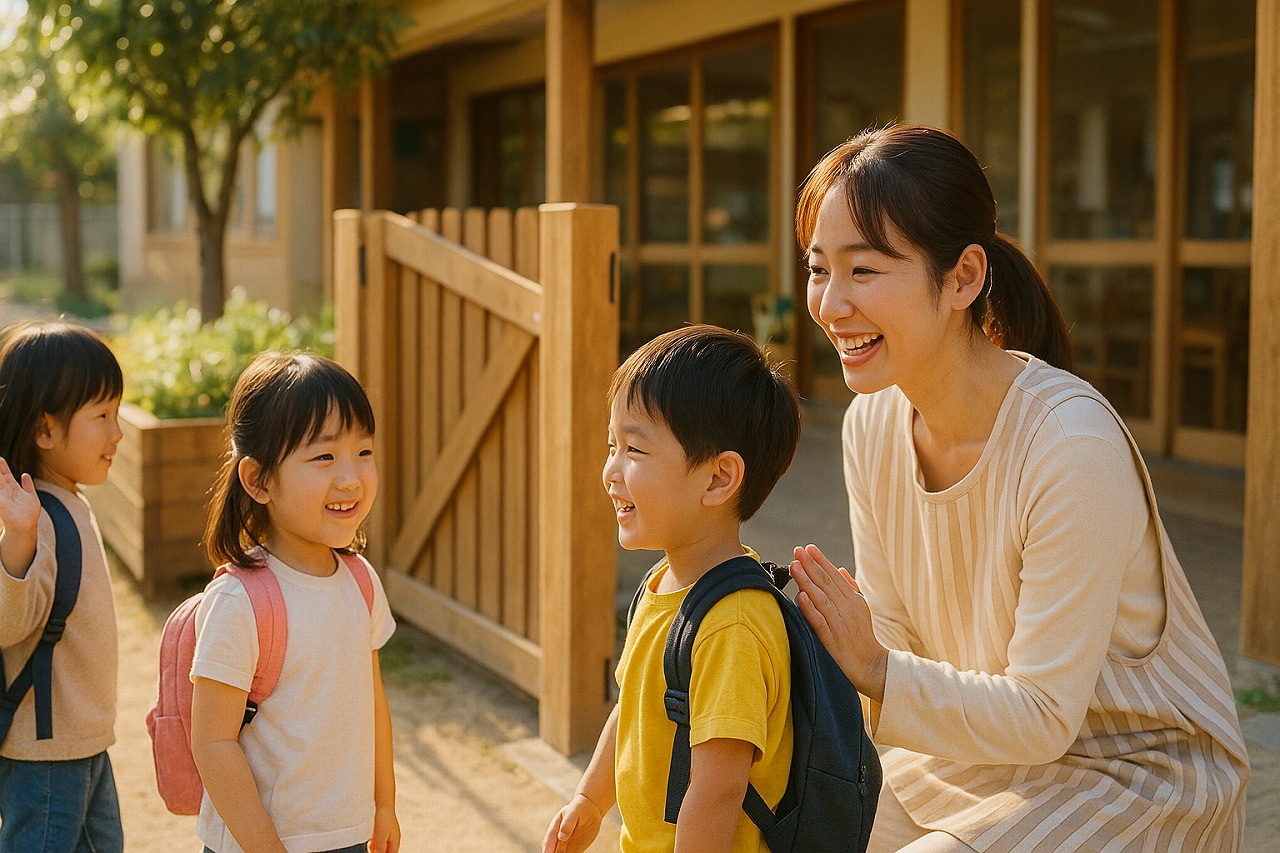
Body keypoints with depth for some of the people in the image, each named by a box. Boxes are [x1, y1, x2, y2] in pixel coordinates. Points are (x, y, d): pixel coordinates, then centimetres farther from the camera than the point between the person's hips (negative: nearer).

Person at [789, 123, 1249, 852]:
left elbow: (1044, 716, -23)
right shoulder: (873, 422, -7)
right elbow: (893, 639, 0)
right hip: (982, 751, 6)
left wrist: (875, 673, -31)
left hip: (1145, 773, -6)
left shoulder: (1074, 443, -28)